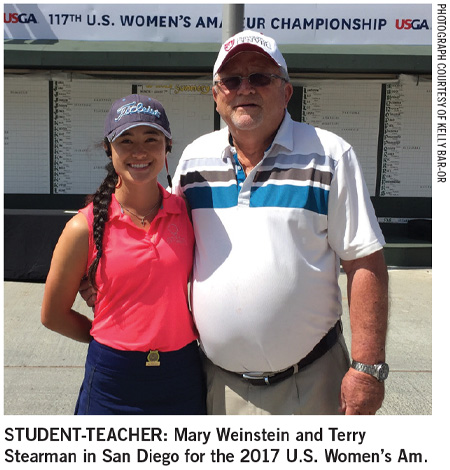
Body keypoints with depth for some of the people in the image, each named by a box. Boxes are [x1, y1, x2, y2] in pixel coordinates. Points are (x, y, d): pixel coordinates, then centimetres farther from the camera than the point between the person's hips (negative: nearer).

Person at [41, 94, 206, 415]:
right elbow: (53, 314, 0)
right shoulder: (85, 227, -9)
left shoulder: (187, 212, -2)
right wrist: (114, 340, 2)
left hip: (182, 373, 2)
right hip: (114, 379, -2)